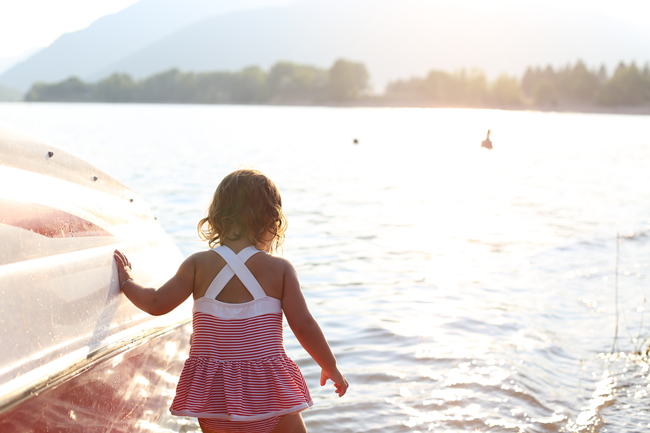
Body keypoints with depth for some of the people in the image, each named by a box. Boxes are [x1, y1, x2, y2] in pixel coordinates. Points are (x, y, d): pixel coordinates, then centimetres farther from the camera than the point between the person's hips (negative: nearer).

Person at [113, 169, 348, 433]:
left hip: (211, 390, 2)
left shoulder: (198, 264, -3)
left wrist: (127, 283, 17)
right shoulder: (280, 268, -6)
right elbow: (303, 325, -6)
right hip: (265, 390, -2)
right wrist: (331, 368, 8)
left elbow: (158, 304, -3)